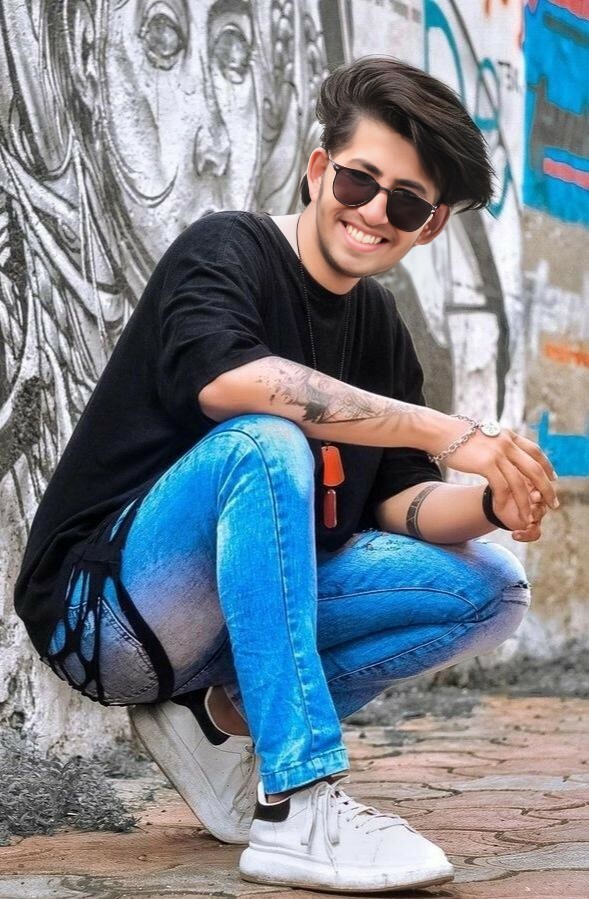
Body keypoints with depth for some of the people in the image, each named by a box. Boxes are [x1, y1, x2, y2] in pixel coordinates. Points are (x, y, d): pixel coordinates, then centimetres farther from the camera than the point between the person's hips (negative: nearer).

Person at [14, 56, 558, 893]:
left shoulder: (379, 327, 10)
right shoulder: (228, 249, -12)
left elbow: (399, 502, 4)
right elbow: (222, 377, -34)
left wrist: (492, 502, -18)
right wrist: (448, 432, -34)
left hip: (240, 610, 7)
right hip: (102, 606, -7)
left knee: (492, 588, -3)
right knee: (263, 444, -33)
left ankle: (219, 714, -4)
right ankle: (298, 809, -37)